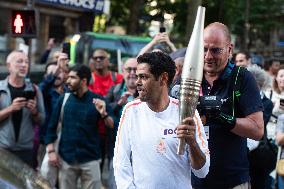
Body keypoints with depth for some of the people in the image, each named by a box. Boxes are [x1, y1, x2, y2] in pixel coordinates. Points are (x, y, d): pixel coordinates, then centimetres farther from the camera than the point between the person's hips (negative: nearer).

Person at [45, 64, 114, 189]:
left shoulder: (97, 101, -3)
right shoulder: (63, 99, 3)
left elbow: (113, 127, -6)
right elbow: (52, 126, 5)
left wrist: (104, 114, -24)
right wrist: (51, 150, -2)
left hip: (90, 159, -2)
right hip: (66, 159, 2)